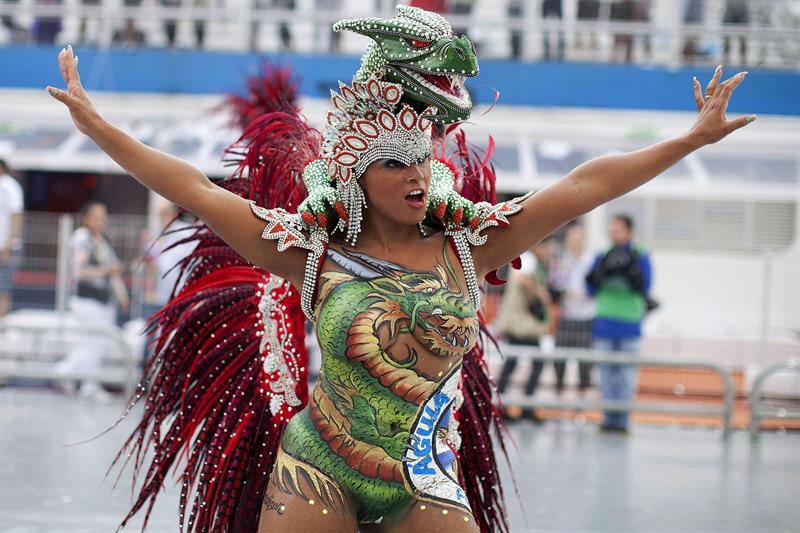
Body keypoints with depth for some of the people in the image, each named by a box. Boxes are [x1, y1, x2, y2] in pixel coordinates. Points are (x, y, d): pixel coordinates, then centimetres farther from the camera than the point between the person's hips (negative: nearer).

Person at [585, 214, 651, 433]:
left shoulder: (640, 257, 1)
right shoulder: (602, 257, 9)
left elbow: (644, 288, -4)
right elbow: (592, 289, 8)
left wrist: (631, 270, -18)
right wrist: (599, 273, -10)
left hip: (629, 323, -3)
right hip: (604, 322, 3)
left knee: (626, 372, -4)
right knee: (606, 371, 4)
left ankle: (622, 417, -1)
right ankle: (608, 417, 9)